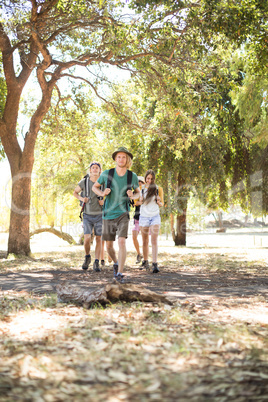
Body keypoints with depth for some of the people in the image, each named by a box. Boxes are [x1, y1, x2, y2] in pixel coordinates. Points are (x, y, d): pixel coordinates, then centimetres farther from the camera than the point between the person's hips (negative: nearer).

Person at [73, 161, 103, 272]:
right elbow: (75, 192, 12)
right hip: (87, 216, 0)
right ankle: (87, 257, 15)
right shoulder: (84, 182, -5)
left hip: (99, 215, 1)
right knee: (87, 238, -12)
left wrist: (105, 201, -13)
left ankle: (96, 263, 8)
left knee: (98, 239, 0)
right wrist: (81, 198, -10)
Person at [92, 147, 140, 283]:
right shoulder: (107, 173, -6)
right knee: (109, 246, 9)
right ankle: (116, 263, 40)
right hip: (108, 215, 2)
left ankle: (119, 273, -15)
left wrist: (133, 196, -12)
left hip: (123, 214, -1)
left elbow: (138, 193, 12)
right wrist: (102, 193, -13)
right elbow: (95, 187, 10)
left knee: (122, 242, -21)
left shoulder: (133, 176, -5)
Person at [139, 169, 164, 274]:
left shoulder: (157, 189, 2)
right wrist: (140, 200, -11)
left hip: (155, 217, -2)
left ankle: (155, 264, -18)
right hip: (144, 217, 2)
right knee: (145, 241, 9)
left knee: (154, 241, -13)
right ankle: (145, 262, 23)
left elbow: (162, 204, 9)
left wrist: (159, 202, -14)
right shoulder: (141, 188, 4)